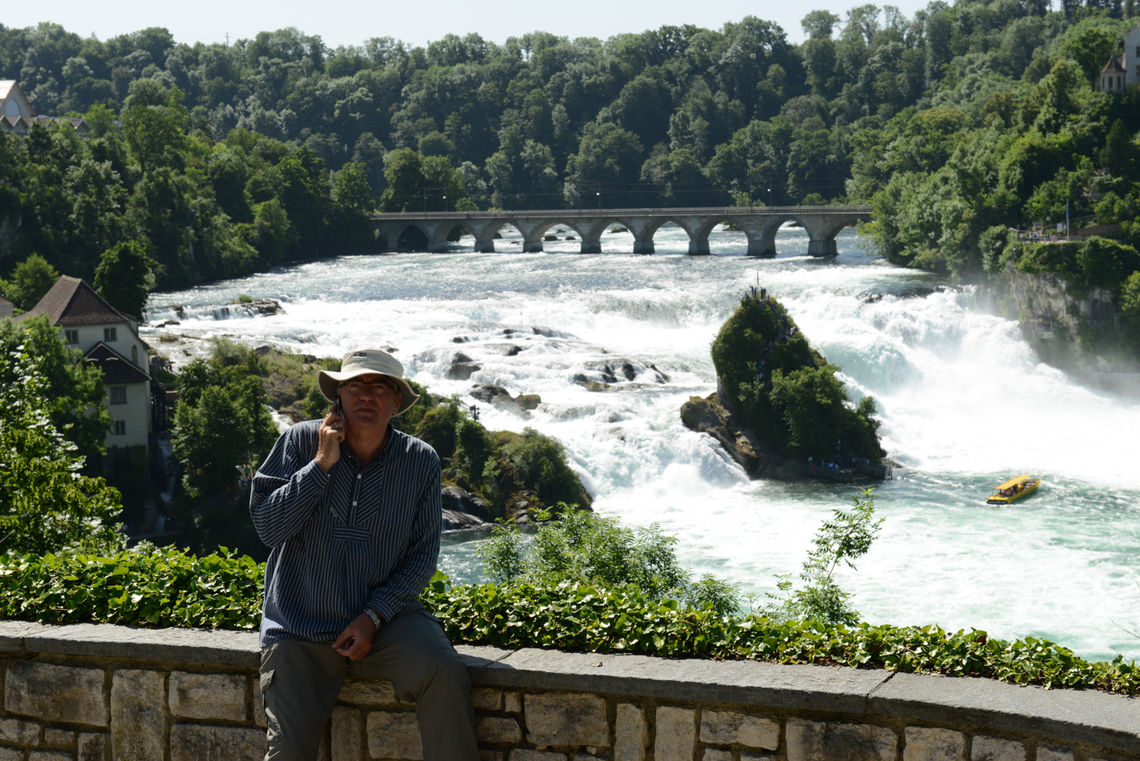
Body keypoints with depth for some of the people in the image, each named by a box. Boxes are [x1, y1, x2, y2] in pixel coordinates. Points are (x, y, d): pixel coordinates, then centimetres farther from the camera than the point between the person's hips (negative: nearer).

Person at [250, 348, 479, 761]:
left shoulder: (421, 462, -2)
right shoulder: (300, 442, -4)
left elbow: (423, 556, 0)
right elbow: (268, 527, -12)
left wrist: (374, 616, -11)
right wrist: (322, 464, -17)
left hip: (386, 613, 1)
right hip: (302, 623, 0)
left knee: (445, 673, -28)